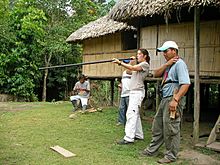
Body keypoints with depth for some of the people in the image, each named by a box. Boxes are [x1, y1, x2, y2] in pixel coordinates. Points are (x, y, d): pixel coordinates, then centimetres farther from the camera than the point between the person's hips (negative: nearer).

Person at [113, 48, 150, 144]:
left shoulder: (145, 64, -6)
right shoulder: (138, 65, 24)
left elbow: (132, 68, -19)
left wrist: (120, 63, -23)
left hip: (138, 92, -10)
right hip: (133, 92, 10)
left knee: (131, 113, -16)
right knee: (135, 114, 13)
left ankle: (129, 138, -19)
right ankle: (139, 135, 21)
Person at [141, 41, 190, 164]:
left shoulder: (179, 64, -11)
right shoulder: (168, 65, 18)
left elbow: (186, 84, -21)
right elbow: (156, 74, 9)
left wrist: (175, 100, -27)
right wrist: (166, 64, -4)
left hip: (173, 99, -10)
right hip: (165, 99, 10)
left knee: (171, 129, -2)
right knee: (157, 126, 16)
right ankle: (152, 150, 29)